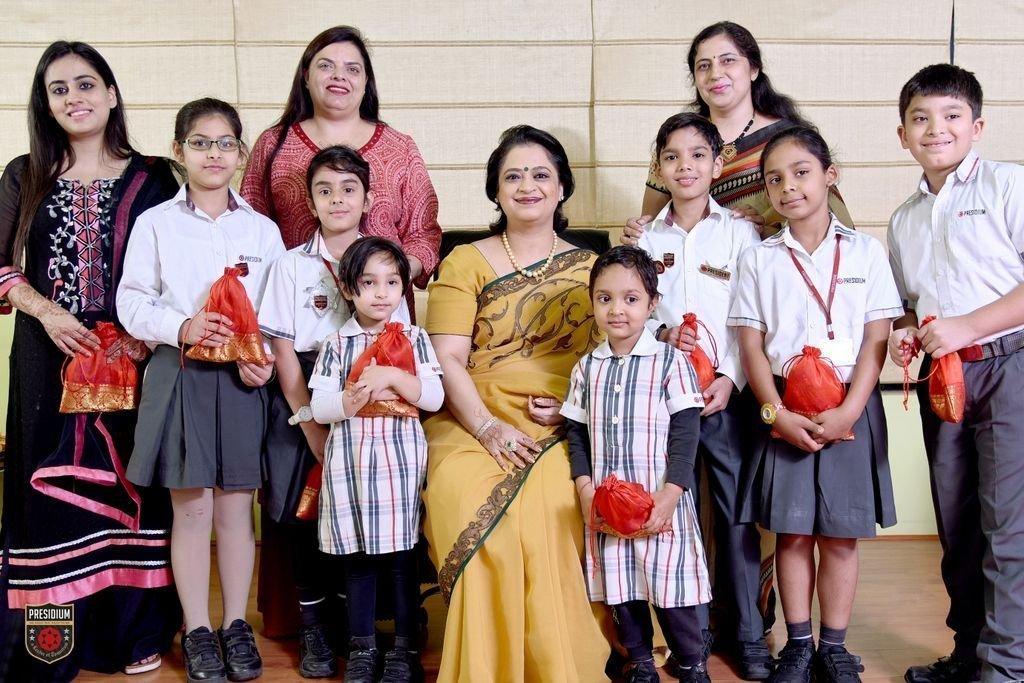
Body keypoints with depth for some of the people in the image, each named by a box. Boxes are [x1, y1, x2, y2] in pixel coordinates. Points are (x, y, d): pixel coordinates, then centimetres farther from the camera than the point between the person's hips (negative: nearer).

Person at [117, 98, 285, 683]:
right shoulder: (156, 223, 4)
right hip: (179, 377, -1)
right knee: (191, 509, 3)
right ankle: (197, 630, 17)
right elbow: (132, 301, 0)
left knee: (235, 507, 7)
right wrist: (182, 327, -17)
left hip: (243, 380, 1)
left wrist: (265, 356, -10)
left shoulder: (263, 229, 8)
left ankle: (237, 625, 21)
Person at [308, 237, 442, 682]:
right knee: (357, 558, 9)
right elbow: (319, 408, 0)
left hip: (402, 458, 0)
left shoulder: (414, 339, 5)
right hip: (350, 460, 1)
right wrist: (359, 399, -16)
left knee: (403, 555, 4)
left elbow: (434, 396, -6)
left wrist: (391, 376, -18)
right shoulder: (336, 344, 5)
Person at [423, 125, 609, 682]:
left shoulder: (590, 269, 18)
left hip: (565, 429, 1)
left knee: (552, 506, -33)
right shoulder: (465, 262, 11)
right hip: (474, 423, 0)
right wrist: (488, 427, -14)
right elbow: (447, 359, 0)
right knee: (475, 512, -32)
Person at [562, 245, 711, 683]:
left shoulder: (671, 362, -5)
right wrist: (584, 487, -5)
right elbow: (576, 432, 8)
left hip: (660, 500, -3)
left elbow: (686, 434, -8)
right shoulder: (587, 368, 6)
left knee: (670, 581, 2)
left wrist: (671, 492, -16)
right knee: (620, 585, 11)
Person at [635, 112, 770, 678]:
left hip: (727, 392, -2)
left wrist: (731, 377, -11)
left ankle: (749, 636, 13)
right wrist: (660, 333, -10)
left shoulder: (739, 232, 4)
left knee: (737, 513, 1)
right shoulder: (645, 239, 10)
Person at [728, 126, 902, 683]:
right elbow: (750, 344, 1)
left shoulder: (865, 251, 3)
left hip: (850, 408, 0)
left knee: (840, 536, 3)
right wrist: (777, 413, -11)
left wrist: (848, 411, -12)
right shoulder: (759, 259, 5)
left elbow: (876, 340, -1)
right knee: (792, 532, 4)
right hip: (784, 410, 1)